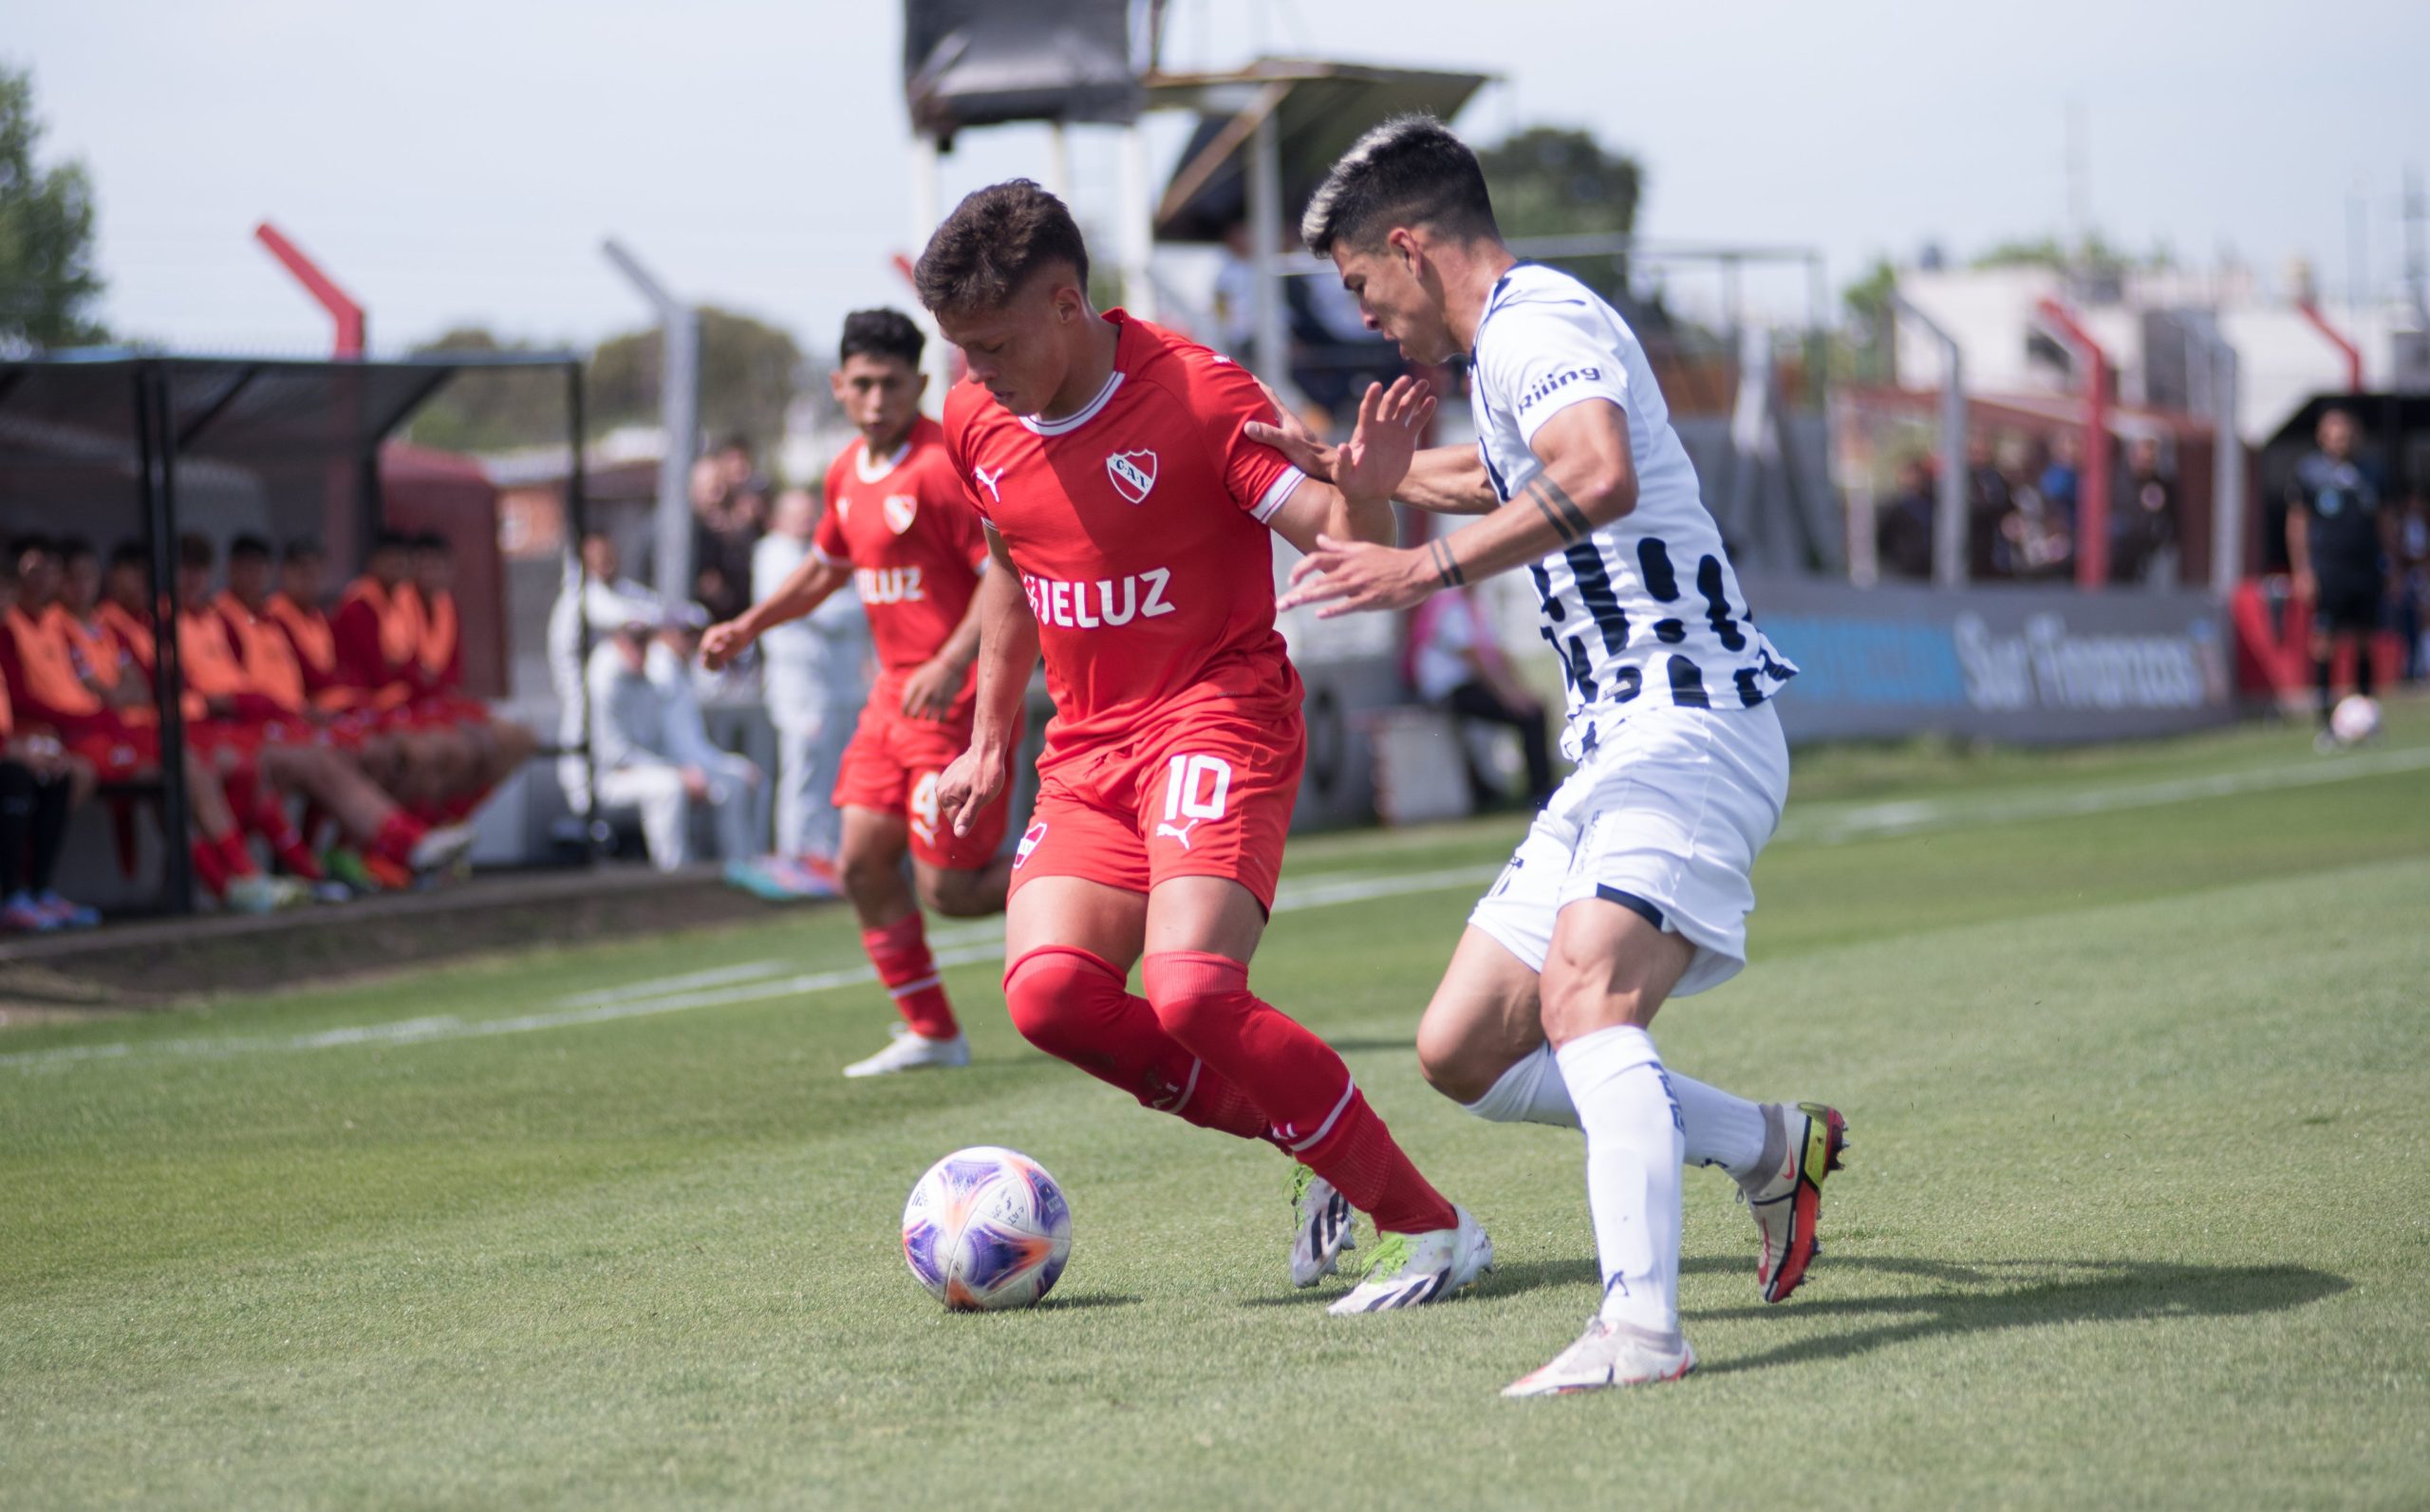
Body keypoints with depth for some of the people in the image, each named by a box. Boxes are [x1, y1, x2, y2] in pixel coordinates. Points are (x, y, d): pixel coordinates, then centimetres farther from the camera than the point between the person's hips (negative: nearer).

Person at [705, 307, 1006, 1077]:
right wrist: (749, 626, 20)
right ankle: (931, 1034, 13)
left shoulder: (942, 465, -17)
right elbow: (826, 567, 29)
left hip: (956, 696, -8)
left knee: (949, 890, -8)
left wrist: (952, 664, -30)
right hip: (895, 691, 8)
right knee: (862, 863, 3)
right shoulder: (849, 473, 11)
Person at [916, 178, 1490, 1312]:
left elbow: (1343, 550, -15)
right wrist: (990, 740, 25)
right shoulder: (977, 424, 5)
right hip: (1087, 750, 6)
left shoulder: (1198, 397, -14)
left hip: (1218, 720, -6)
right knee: (1047, 992, -17)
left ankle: (1433, 1229, -11)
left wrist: (1366, 488, -38)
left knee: (1190, 995, -25)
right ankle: (1320, 1151, 2)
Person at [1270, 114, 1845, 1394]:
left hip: (1689, 723, -11)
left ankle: (1641, 1329, -43)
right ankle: (1769, 1150, 17)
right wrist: (1344, 466, 47)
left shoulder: (1539, 321, -11)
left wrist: (1429, 567, -31)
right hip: (1620, 746, 11)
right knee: (1462, 1051, 8)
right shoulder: (1517, 341, 22)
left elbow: (1601, 477, -32)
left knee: (1583, 996, -31)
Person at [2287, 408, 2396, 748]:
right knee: (2324, 645, -8)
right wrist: (2302, 572, -6)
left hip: (2366, 570, 4)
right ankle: (2324, 723, -5)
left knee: (2363, 644, 7)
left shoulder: (2368, 473, 13)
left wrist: (2390, 565, 13)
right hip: (2326, 571, -4)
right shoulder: (2307, 471, 2)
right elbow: (2296, 524, 1)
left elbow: (2385, 522, 18)